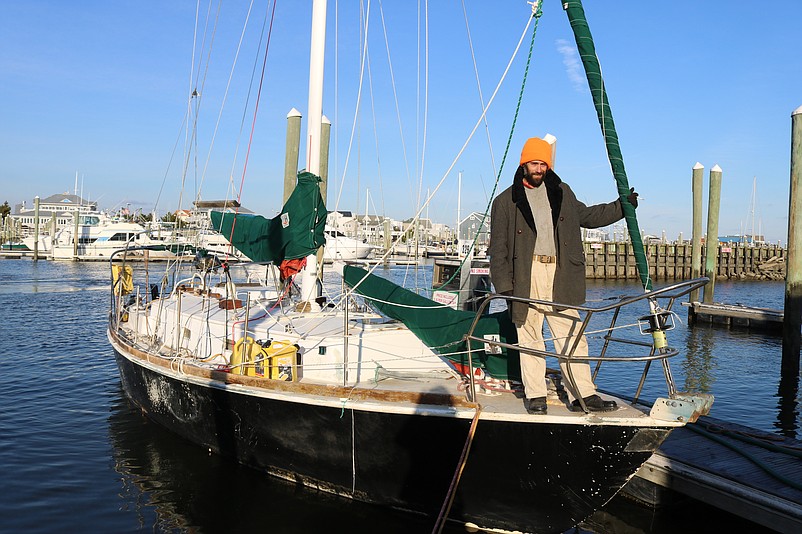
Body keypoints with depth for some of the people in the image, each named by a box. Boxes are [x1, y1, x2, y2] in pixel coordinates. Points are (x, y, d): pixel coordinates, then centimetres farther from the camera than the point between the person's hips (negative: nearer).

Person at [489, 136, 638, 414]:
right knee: (530, 337, 2)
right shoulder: (505, 201, 6)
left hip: (559, 274, 3)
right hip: (525, 275, -3)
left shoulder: (562, 193, 18)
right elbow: (498, 248, 2)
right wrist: (504, 286, -6)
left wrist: (622, 206, 23)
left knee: (572, 335, 1)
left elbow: (587, 216, 33)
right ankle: (536, 396, 12)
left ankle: (583, 395, 7)